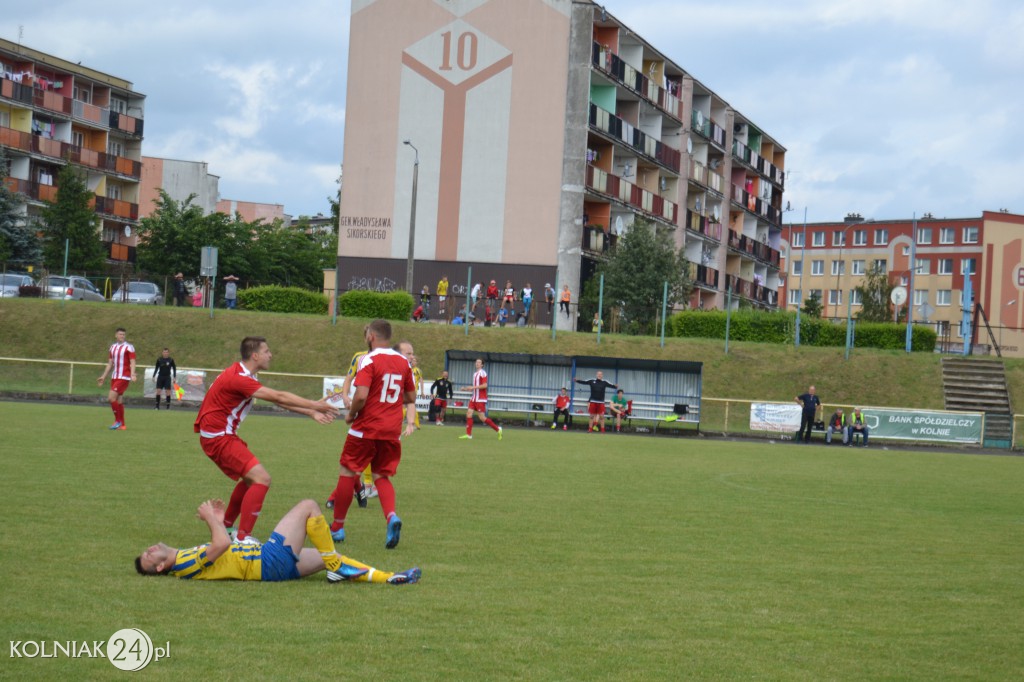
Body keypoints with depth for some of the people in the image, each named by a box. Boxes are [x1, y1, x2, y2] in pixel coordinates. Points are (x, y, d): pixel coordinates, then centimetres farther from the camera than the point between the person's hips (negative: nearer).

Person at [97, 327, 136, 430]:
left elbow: (132, 362, -12)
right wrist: (103, 376, 19)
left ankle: (118, 421, -4)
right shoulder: (113, 347, 14)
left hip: (124, 378, -7)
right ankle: (122, 425, 13)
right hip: (114, 377, 7)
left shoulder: (129, 347, -6)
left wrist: (132, 375, -27)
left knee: (111, 397, -16)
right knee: (118, 401, 8)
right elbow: (110, 363, 21)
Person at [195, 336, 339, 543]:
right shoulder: (239, 378, -22)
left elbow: (277, 400, 13)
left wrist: (311, 412, 8)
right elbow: (278, 397, -24)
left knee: (250, 479, 24)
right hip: (218, 437, -11)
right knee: (262, 479, -17)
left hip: (221, 434, 11)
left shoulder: (243, 375, 11)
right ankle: (242, 538, -18)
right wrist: (314, 405, -18)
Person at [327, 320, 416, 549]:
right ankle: (392, 516, -14)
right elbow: (411, 398, 13)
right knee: (382, 476, 13)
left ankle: (337, 527, 15)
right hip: (392, 431, 5)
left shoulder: (369, 360, -11)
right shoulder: (404, 362, 7)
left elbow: (361, 396, -20)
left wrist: (351, 415, -4)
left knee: (347, 473, 8)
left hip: (367, 427, -5)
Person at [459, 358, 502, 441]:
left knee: (482, 418, -7)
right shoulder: (475, 374, 16)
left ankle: (497, 429, 7)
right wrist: (467, 388, 11)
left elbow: (484, 385, -21)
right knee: (469, 414, -2)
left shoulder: (483, 373, -11)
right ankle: (468, 435, 1)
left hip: (480, 399, -8)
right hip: (474, 398, 8)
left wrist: (473, 387, -21)